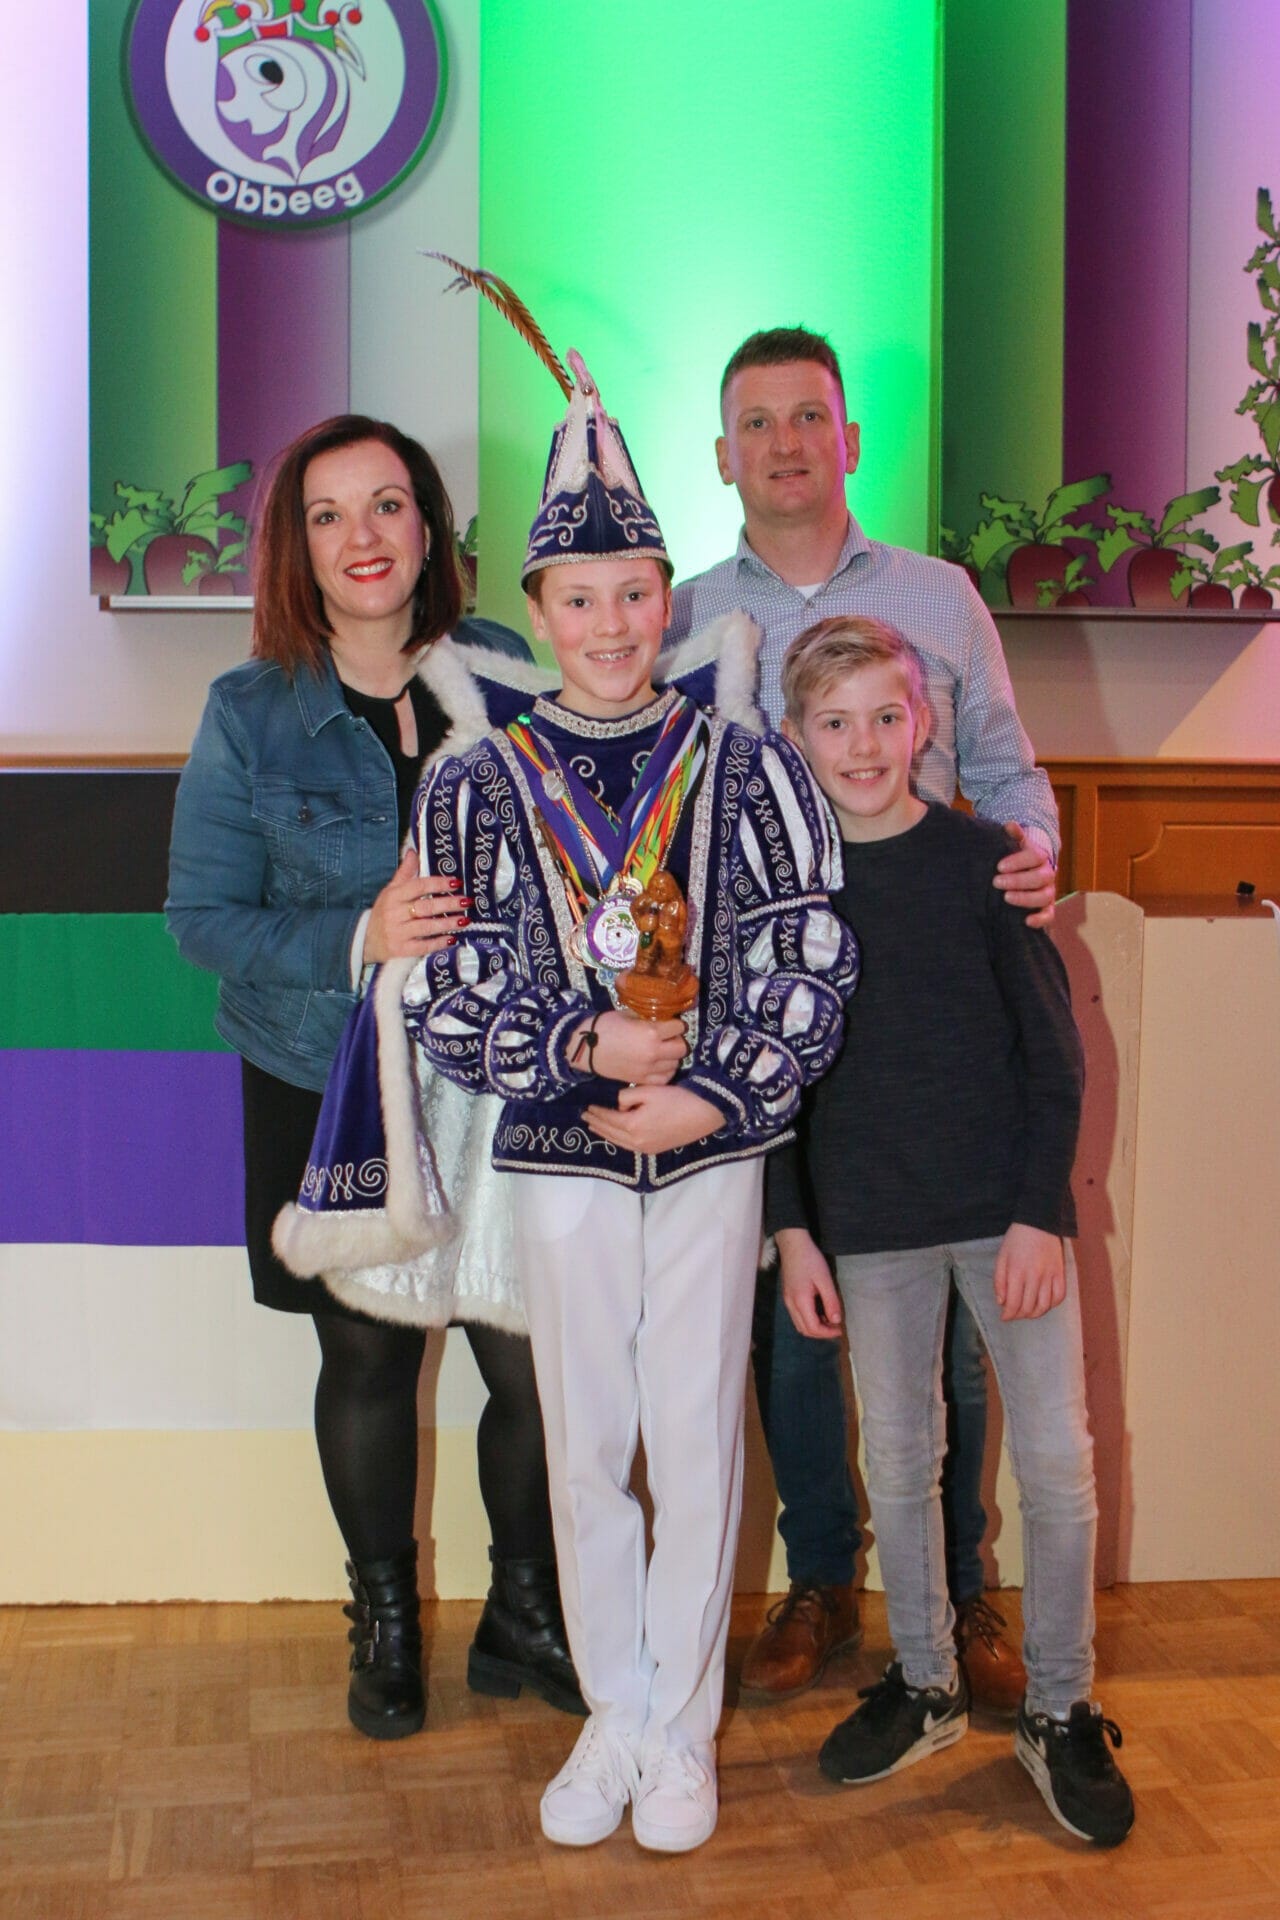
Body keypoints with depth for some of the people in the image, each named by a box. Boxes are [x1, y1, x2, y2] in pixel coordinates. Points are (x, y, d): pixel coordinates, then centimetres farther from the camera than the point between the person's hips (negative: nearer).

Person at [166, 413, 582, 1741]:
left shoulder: (504, 671, 0)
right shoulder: (249, 713, -5)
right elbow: (201, 916, -4)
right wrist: (358, 941, -20)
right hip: (332, 1092, -1)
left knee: (532, 1360, 2)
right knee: (366, 1358, 12)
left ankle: (524, 1618, 27)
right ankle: (384, 1620, 36)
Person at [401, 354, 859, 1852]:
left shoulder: (747, 767, -1)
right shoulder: (478, 785, 0)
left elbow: (813, 965, -3)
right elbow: (441, 992, -2)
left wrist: (705, 1098, -13)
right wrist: (584, 1047, -16)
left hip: (712, 1151, 0)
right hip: (560, 1156, 1)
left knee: (698, 1438, 7)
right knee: (586, 1448, 11)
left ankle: (682, 1729, 25)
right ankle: (611, 1713, 30)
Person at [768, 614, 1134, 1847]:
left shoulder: (982, 859, -4)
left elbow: (1053, 1049, -2)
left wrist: (1041, 1211, -8)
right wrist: (793, 1229, 2)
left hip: (1007, 1203, -1)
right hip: (870, 1217, 2)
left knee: (1055, 1458, 1)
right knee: (898, 1458, 11)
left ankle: (1059, 1711, 19)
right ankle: (924, 1685, 30)